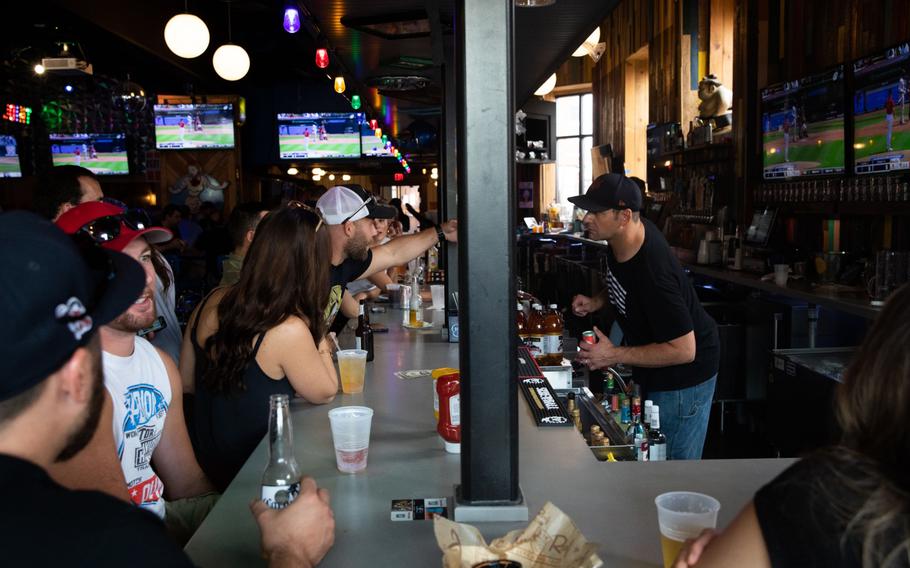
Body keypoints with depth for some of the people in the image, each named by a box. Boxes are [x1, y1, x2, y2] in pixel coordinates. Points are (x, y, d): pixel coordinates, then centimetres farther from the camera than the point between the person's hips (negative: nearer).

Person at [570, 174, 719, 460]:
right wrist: (596, 302, -4)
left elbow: (683, 350, -30)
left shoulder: (653, 272, -35)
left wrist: (614, 355, -27)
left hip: (683, 377, -9)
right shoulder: (621, 238, -7)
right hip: (650, 373, 9)